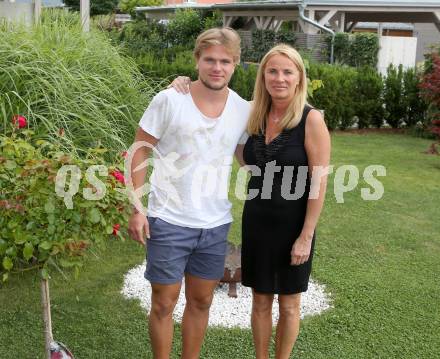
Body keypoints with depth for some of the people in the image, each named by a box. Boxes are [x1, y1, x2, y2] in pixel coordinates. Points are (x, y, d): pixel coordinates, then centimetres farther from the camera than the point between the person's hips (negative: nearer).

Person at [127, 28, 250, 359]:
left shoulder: (244, 110, 1)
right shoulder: (169, 100, -9)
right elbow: (140, 150, -5)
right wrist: (137, 208, -9)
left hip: (216, 225, 4)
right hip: (169, 222, -3)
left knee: (201, 301, 16)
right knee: (164, 303, 7)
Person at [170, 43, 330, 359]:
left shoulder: (311, 120, -14)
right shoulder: (255, 116, 0)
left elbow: (319, 182, -13)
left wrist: (306, 236, -14)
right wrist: (188, 88, -1)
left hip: (292, 225, -4)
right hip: (256, 221, 4)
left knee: (288, 304, 13)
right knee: (260, 301, 15)